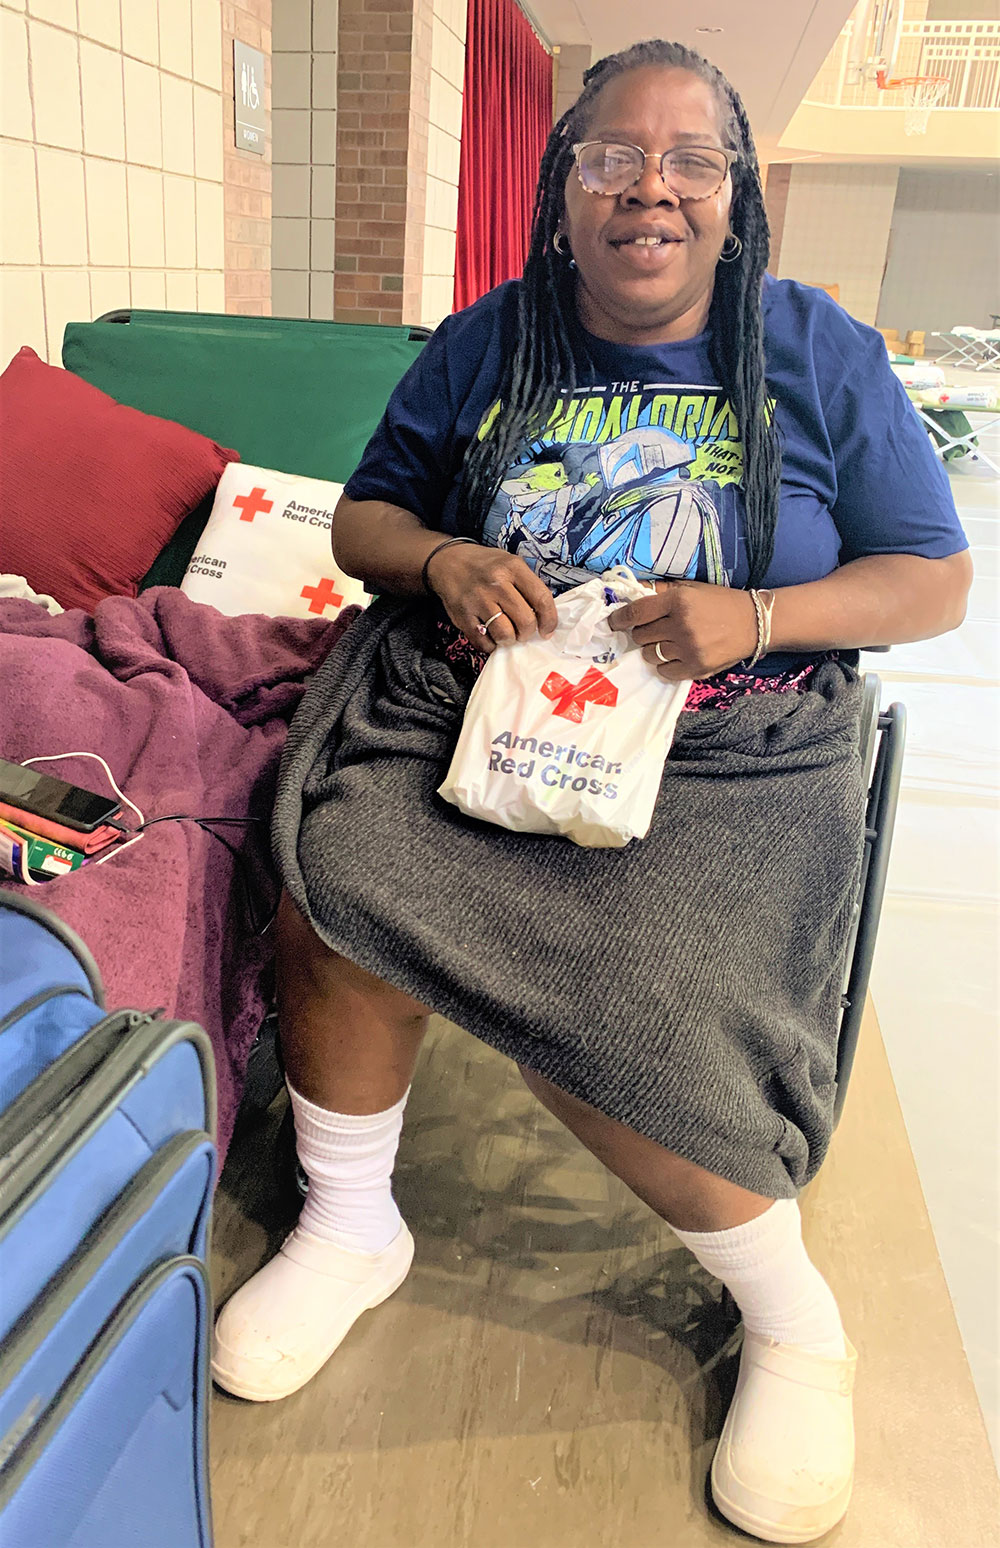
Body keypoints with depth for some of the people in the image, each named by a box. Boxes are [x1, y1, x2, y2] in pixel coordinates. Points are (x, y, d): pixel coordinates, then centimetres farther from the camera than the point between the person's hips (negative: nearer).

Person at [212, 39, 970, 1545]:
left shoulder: (819, 353, 4)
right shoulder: (482, 346, 10)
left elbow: (934, 580, 4)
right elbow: (362, 519, 16)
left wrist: (754, 614, -15)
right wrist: (443, 558, -9)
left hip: (723, 757, -2)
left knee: (624, 1012, -25)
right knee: (329, 876, -24)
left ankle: (794, 1317, 6)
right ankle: (350, 1224, 3)